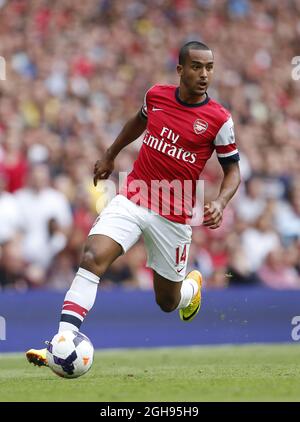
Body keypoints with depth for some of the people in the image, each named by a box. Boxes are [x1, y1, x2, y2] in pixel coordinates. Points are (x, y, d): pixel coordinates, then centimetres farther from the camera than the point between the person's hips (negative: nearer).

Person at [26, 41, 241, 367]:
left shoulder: (219, 119, -9)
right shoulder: (156, 95, 0)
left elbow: (232, 169, 2)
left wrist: (220, 202, -16)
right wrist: (109, 156, 29)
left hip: (173, 217, -1)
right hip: (132, 200, 1)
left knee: (168, 302, 11)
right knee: (92, 258, -24)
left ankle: (194, 284, 49)